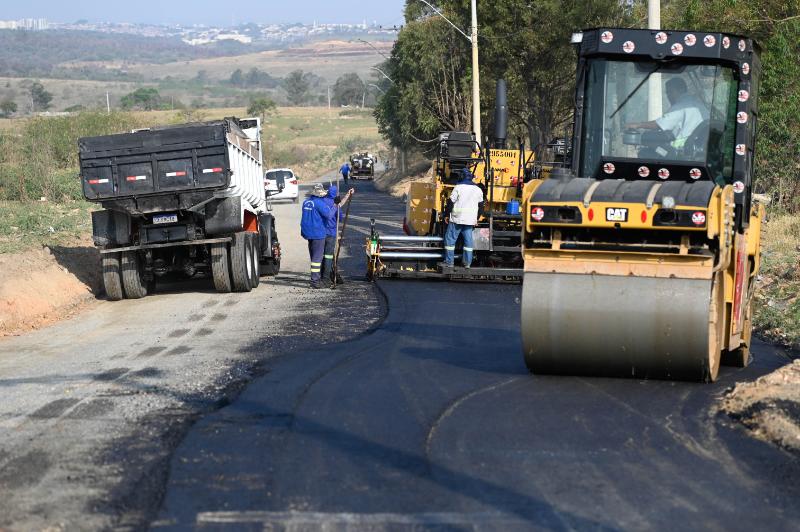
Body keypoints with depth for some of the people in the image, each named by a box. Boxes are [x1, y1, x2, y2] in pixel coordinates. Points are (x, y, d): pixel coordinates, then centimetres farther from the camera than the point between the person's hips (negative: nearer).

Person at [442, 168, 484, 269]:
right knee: (468, 241, 8)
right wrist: (476, 219, 22)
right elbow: (480, 205, 14)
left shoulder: (459, 187, -7)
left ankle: (449, 262, 0)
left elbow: (451, 202, -8)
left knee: (450, 239, 3)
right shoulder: (478, 189, 7)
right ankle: (467, 262, 6)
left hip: (457, 219, -4)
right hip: (470, 220, 4)